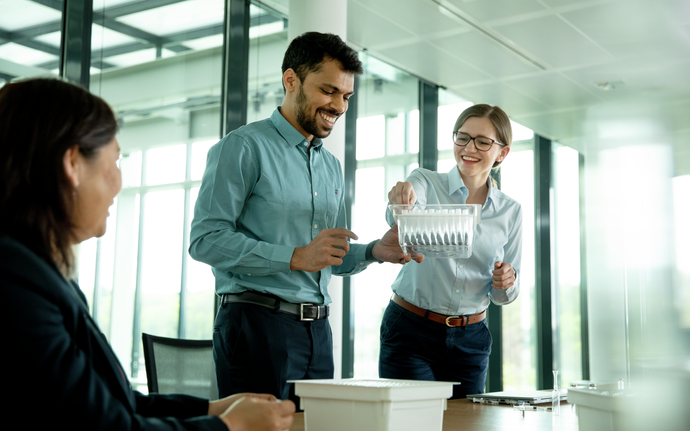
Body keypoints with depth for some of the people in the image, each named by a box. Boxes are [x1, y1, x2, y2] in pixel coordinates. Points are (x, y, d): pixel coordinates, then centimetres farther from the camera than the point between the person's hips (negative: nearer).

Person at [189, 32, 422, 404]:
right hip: (257, 322, -7)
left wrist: (375, 251, 1)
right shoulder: (244, 148, -4)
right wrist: (296, 258, -19)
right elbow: (205, 240, -14)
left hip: (317, 329, 7)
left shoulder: (332, 167, 19)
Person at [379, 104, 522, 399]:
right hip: (410, 330, -3)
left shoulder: (510, 211, 6)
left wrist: (506, 284, -11)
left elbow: (504, 296, 12)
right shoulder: (425, 183, -3)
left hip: (471, 341, 3)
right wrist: (402, 198, -48)